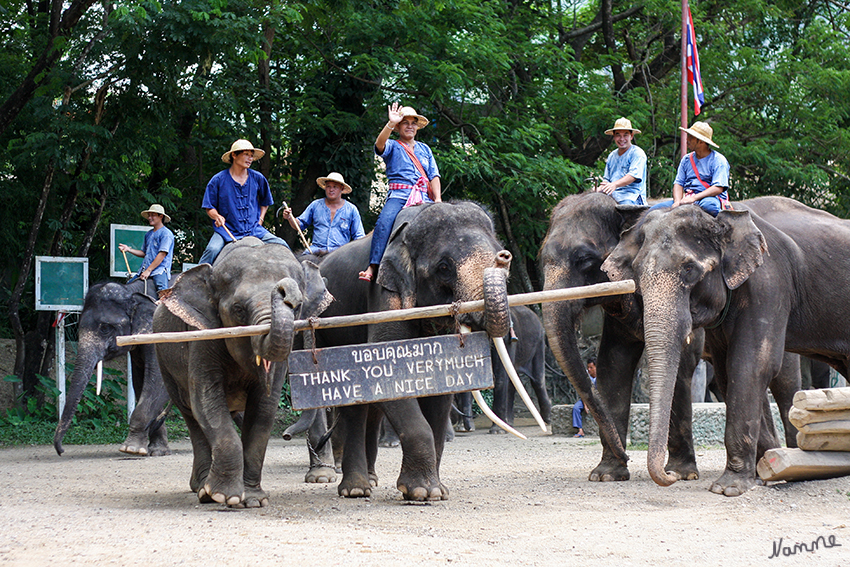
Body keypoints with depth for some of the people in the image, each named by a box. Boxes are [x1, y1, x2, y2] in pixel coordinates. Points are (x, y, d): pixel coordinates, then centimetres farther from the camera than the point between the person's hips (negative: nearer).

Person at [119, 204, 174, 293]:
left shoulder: (166, 234, -4)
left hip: (160, 269, -8)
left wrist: (148, 271, -17)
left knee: (161, 289, -33)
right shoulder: (148, 234, 21)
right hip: (144, 269, 8)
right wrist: (128, 249, 15)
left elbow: (162, 254, -13)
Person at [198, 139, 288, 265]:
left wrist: (260, 219, 8)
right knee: (212, 250, -31)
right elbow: (209, 208, 4)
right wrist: (217, 217, -17)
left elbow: (265, 202, 24)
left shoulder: (257, 178, 8)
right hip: (227, 230, -3)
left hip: (254, 230, 3)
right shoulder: (219, 180, -1)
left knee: (281, 245, -14)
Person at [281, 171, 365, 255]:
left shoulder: (351, 209, 12)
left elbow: (358, 236, 14)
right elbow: (300, 224, 19)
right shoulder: (315, 205, 16)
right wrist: (290, 218, -2)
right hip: (316, 248, 1)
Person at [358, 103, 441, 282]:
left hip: (424, 199, 3)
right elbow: (380, 145, -12)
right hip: (399, 195, -3)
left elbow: (434, 176, 15)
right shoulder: (392, 146, 13)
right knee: (385, 221, -32)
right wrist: (391, 124, -27)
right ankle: (372, 268, -38)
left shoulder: (424, 149, 24)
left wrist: (438, 200, -1)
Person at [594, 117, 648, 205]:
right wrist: (599, 189, 1)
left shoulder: (638, 153, 1)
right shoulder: (612, 156, 23)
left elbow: (633, 175, -14)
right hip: (612, 196, 6)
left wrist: (615, 184, -29)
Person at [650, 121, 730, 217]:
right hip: (688, 199, 5)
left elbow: (718, 188, -12)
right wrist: (677, 201, -11)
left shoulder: (718, 160, -1)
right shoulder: (686, 159, 19)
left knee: (708, 205, -44)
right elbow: (678, 183, 12)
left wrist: (694, 198, -22)